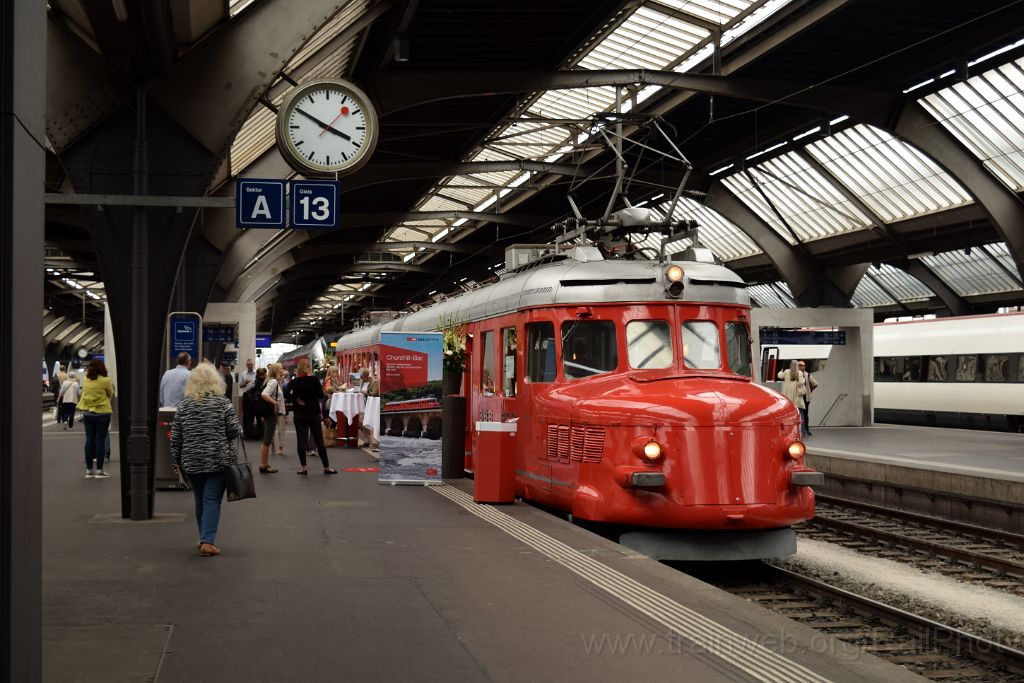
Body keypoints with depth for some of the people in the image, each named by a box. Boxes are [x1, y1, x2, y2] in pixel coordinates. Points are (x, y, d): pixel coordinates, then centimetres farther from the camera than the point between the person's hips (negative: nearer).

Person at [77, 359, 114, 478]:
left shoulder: (85, 380, 1)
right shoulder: (105, 381, -11)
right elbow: (111, 394, 4)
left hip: (87, 413, 5)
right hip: (102, 413, -5)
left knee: (89, 440, 8)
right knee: (100, 440, 0)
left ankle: (89, 470, 11)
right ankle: (99, 470, 1)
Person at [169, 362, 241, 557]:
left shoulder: (183, 405, 4)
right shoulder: (223, 403, -5)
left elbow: (175, 437, 5)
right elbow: (235, 431, -7)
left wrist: (177, 461, 14)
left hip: (192, 461, 3)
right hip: (218, 460, -3)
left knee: (200, 500, 16)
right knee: (212, 500, -2)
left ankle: (204, 538, 24)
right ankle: (207, 541, -10)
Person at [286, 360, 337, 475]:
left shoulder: (294, 382, -3)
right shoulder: (314, 380, -6)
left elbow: (286, 394, -15)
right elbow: (321, 396, -9)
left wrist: (296, 399, -1)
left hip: (299, 414, 1)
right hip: (313, 413, -1)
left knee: (301, 440, 5)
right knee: (319, 441, 4)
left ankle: (303, 467, 3)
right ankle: (326, 467, 8)